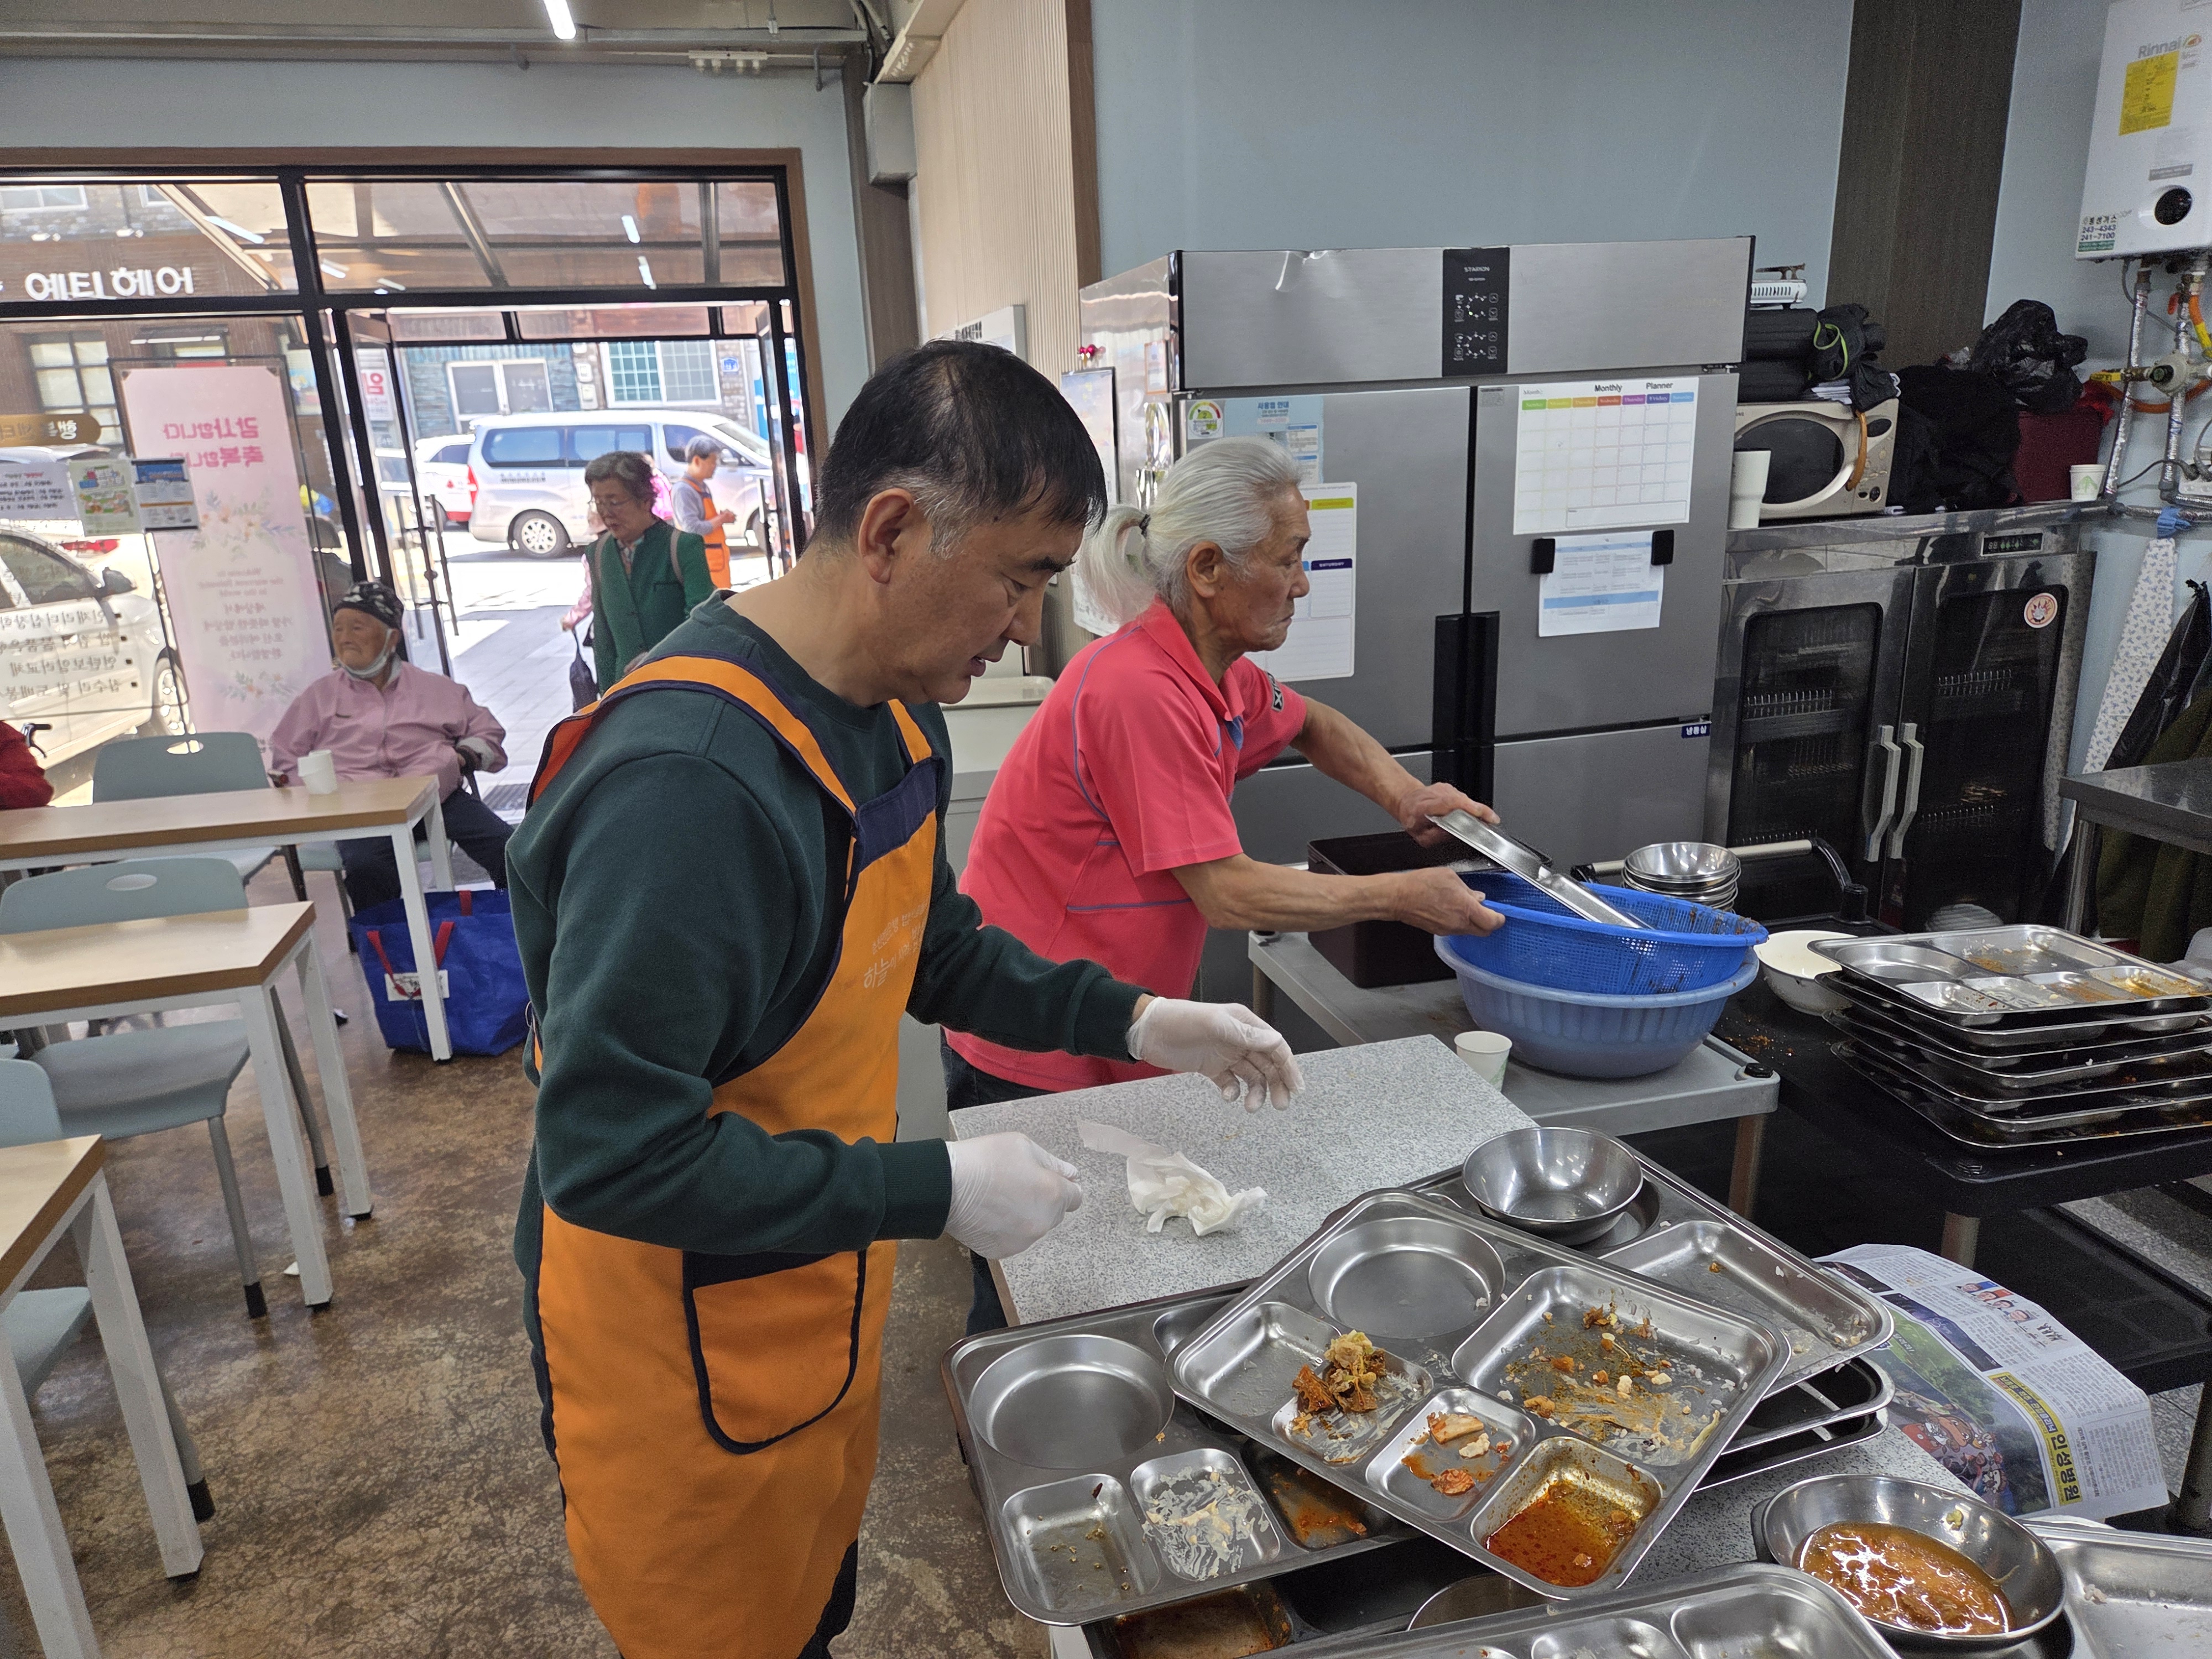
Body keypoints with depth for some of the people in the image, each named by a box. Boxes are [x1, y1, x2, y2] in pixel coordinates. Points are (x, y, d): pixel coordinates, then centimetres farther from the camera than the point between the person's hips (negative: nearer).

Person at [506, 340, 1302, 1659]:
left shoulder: (900, 708, -3)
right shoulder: (687, 782, -34)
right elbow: (614, 1155, -31)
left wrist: (1131, 1019, -1)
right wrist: (937, 1190, -26)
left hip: (823, 1300, 8)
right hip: (687, 1369, -7)